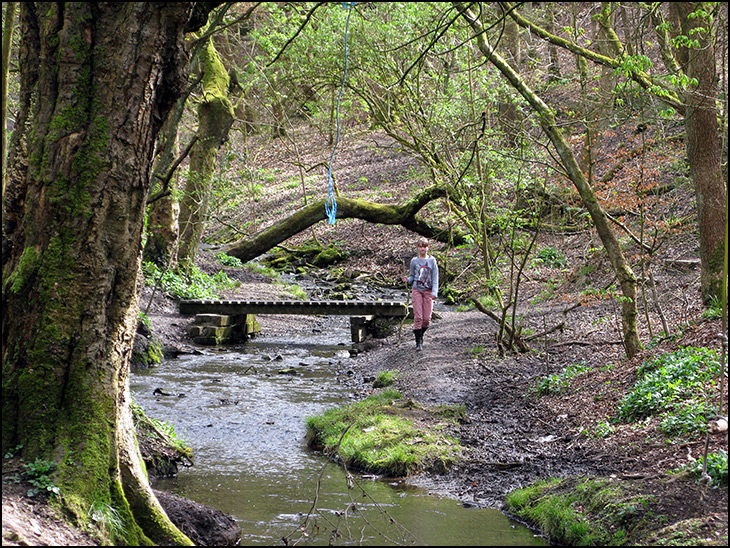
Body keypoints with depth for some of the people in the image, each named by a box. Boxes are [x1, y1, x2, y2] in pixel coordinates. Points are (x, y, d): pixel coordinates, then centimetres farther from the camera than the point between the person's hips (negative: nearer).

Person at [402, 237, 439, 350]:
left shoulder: (432, 260, 4)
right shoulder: (414, 261, 7)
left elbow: (435, 277, 2)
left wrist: (434, 292, -8)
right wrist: (408, 280, -9)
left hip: (428, 291, 0)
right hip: (416, 290, 0)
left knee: (427, 318, -4)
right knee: (418, 317, -8)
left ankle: (421, 334, 22)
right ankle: (419, 342, -3)